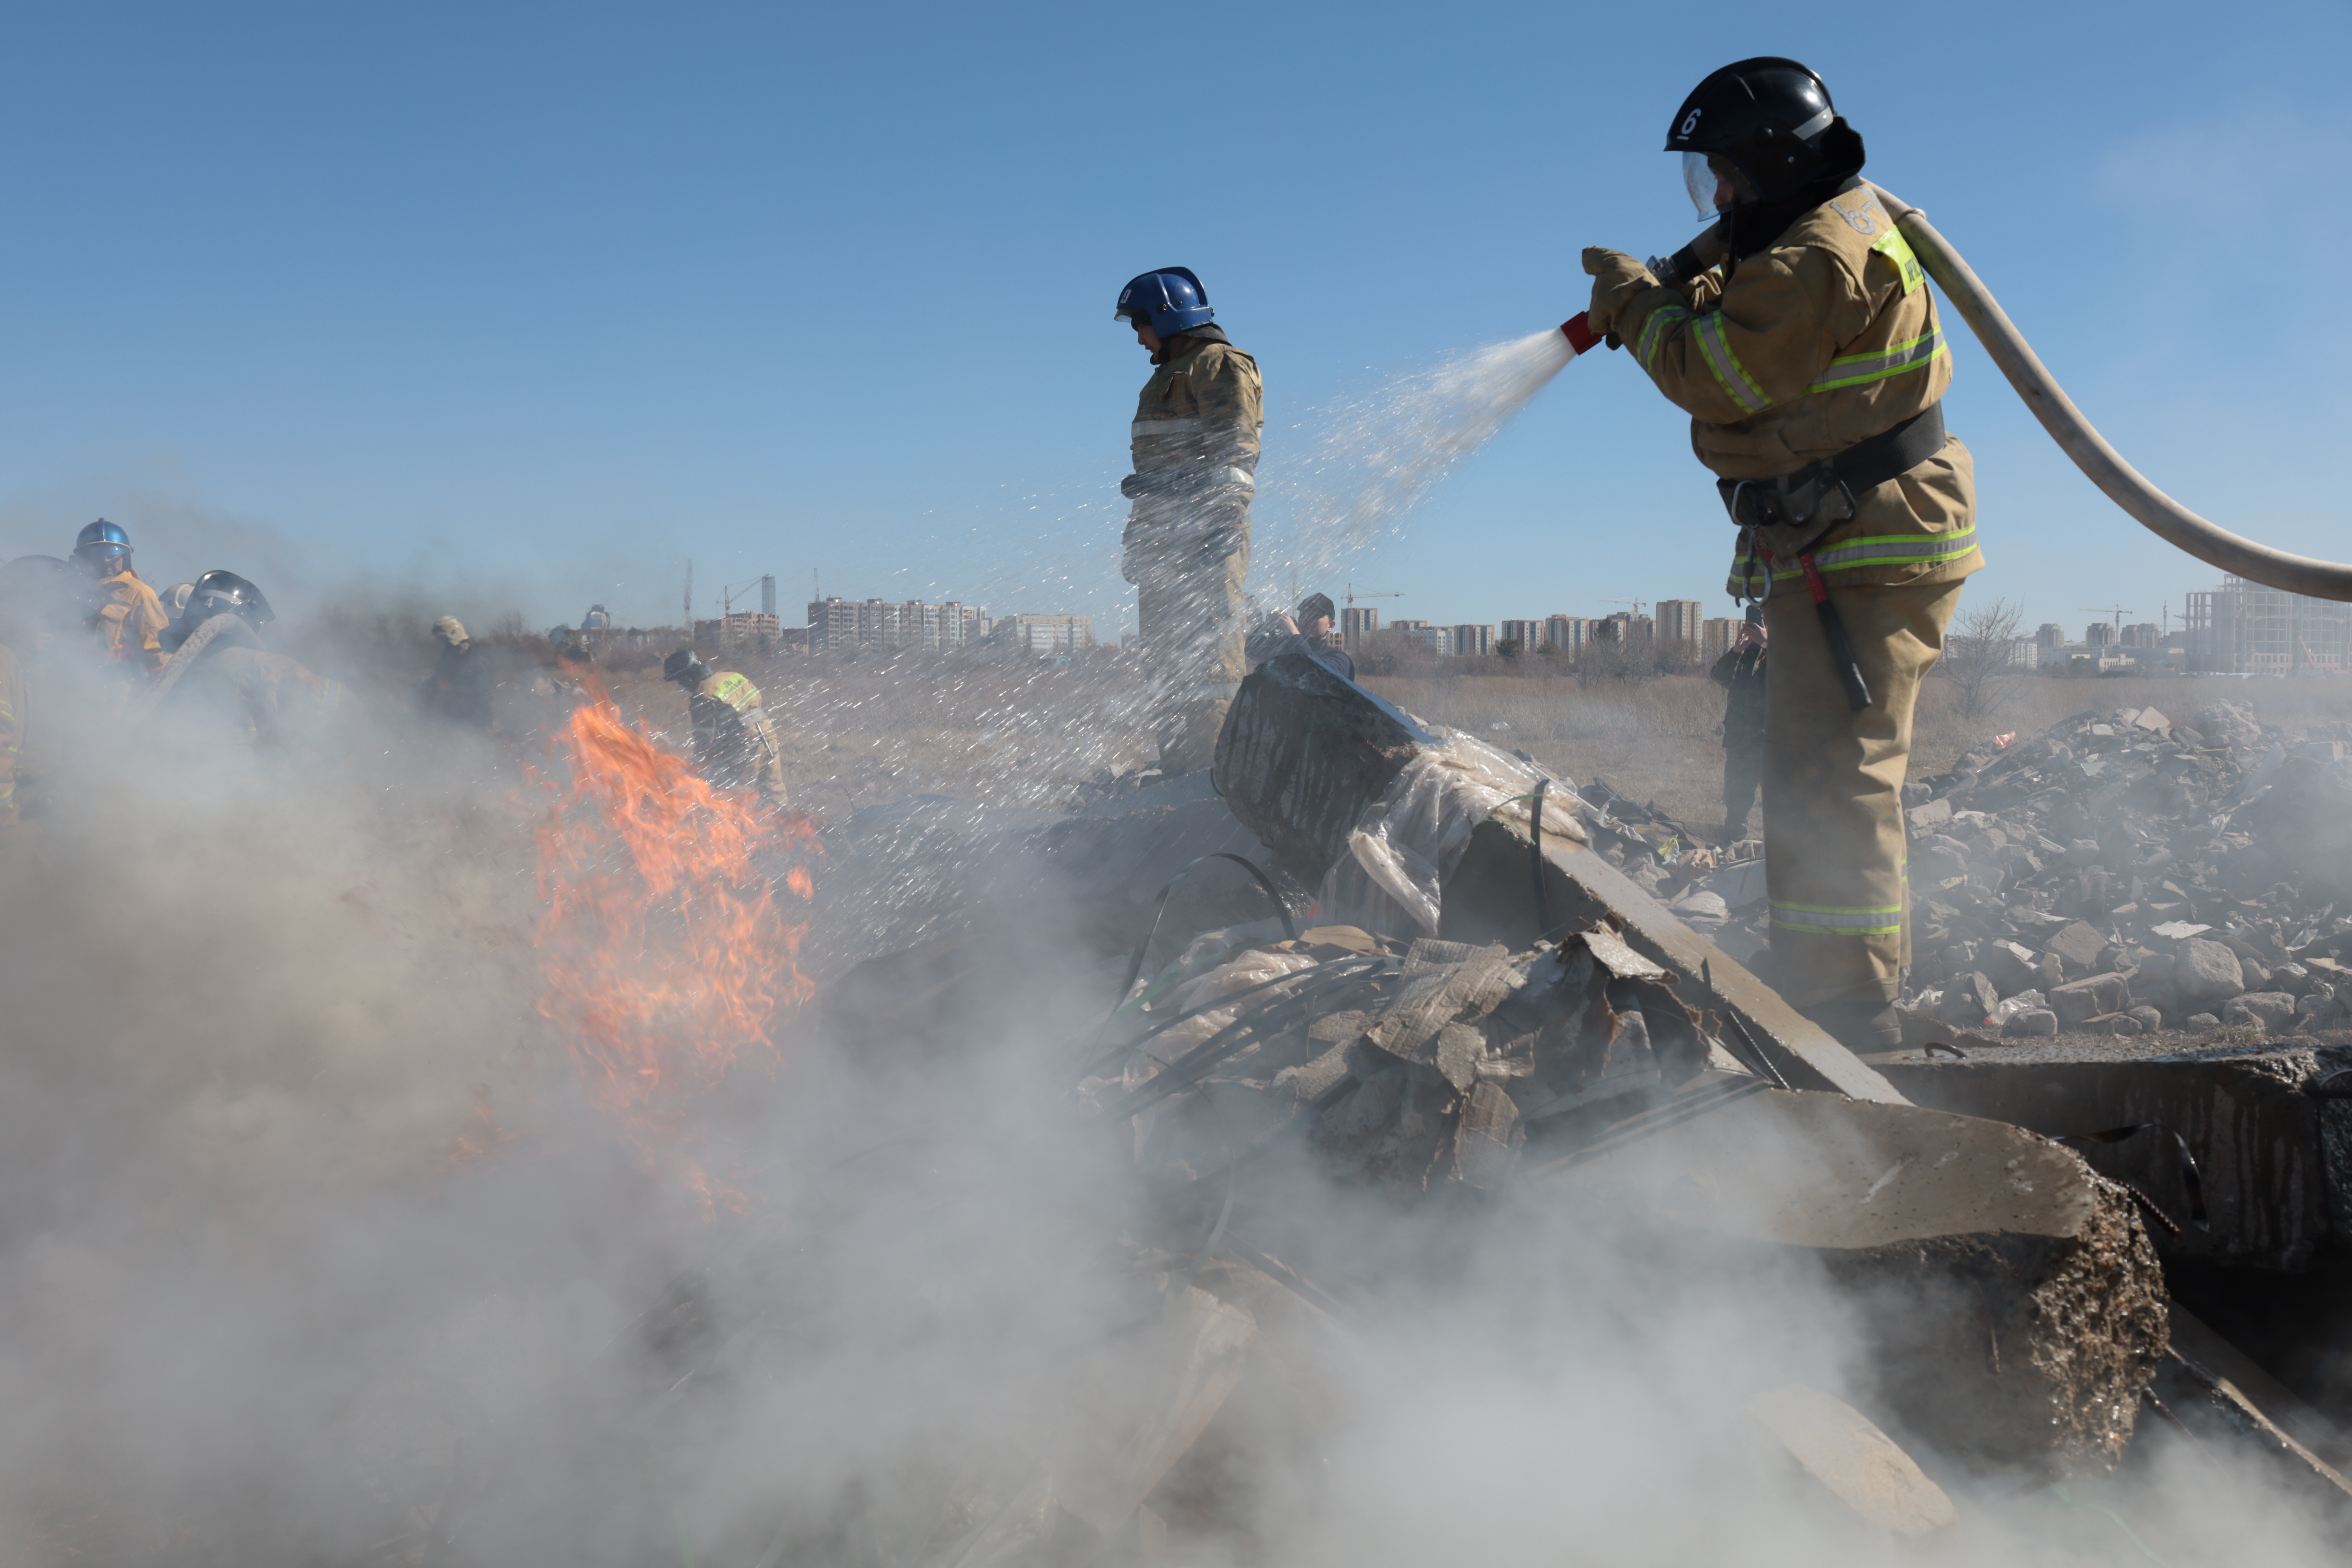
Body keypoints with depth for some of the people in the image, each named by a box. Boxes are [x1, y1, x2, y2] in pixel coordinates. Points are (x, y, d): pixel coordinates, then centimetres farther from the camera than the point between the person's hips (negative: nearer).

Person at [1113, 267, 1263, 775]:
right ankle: (1178, 767, 9)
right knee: (1166, 654, 7)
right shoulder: (1167, 376, 28)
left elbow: (1236, 453, -13)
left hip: (1206, 530, -10)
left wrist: (1221, 523, -22)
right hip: (1163, 535, 10)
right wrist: (1139, 538, 23)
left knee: (1209, 652, -14)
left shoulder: (1221, 365, -1)